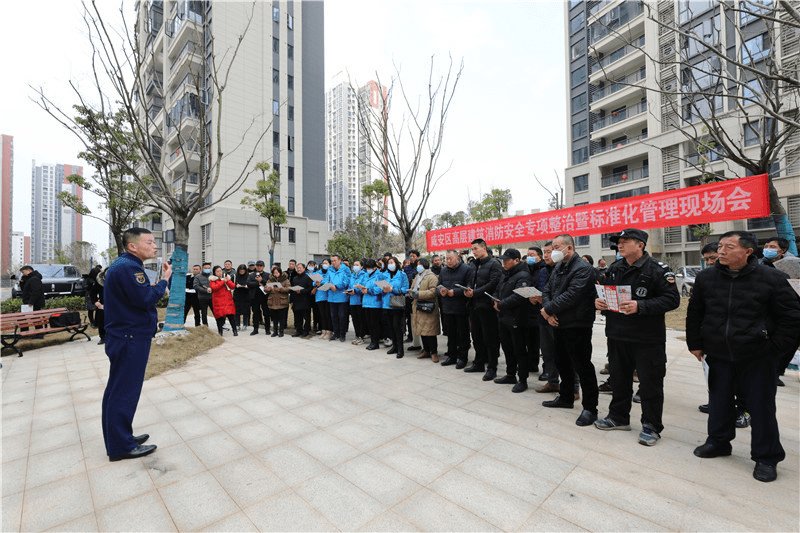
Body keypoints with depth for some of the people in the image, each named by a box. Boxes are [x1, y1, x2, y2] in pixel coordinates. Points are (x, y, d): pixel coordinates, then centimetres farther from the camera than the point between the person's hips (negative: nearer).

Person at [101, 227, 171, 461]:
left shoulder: (125, 265, 15)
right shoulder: (128, 267, -19)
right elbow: (145, 299, -25)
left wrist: (162, 279, 4)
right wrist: (164, 280, -13)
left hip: (124, 337, 11)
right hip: (130, 339, -11)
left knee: (118, 389, 19)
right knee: (125, 391, -1)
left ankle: (117, 438, 33)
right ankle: (122, 447, 12)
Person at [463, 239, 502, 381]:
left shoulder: (494, 264, -8)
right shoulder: (474, 265, 16)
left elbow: (493, 284, -17)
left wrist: (475, 293, -19)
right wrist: (467, 290, -4)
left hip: (486, 305, -8)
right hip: (474, 305, 8)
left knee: (490, 338, 0)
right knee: (476, 336, 16)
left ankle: (492, 368, 11)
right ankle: (479, 363, 30)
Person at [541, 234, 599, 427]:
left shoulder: (583, 268, -15)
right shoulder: (558, 268, 13)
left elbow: (571, 296, -25)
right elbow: (546, 291, 9)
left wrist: (548, 309, -16)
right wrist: (549, 312, -8)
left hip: (577, 326, -9)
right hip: (558, 324, 9)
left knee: (582, 366, 0)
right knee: (562, 363, 19)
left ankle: (590, 408, 14)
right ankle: (566, 398, 37)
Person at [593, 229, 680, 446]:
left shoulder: (657, 270, -10)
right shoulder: (614, 269, 10)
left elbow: (672, 299, -16)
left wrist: (640, 306, -27)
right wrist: (597, 301, -4)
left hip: (647, 340, -6)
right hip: (617, 336, 6)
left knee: (650, 383, 7)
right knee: (619, 379, 17)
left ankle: (651, 426, 25)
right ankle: (618, 417, 34)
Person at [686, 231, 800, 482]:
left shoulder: (771, 278, -8)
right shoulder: (706, 278, 0)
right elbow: (694, 313, 9)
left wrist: (775, 347, -5)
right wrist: (695, 344, 6)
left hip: (757, 357, -2)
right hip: (718, 355, 3)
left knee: (761, 407, 8)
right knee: (719, 402, 15)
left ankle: (766, 457, 26)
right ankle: (718, 442, 33)